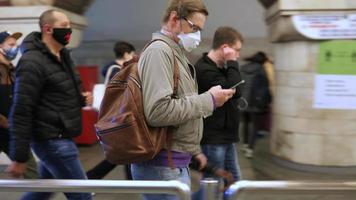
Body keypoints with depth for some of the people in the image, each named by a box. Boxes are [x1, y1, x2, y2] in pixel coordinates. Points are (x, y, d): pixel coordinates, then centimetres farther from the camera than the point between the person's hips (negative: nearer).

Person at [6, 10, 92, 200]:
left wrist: (80, 99, 2)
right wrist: (19, 157, -19)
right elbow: (21, 112, -20)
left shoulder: (63, 56, 11)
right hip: (52, 141, -9)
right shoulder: (32, 62, -17)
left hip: (59, 138, 9)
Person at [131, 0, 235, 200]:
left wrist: (193, 150, 20)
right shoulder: (159, 50, -14)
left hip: (176, 163, 9)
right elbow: (158, 112, -26)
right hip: (162, 166, -9)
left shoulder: (176, 53, 16)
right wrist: (208, 100, -18)